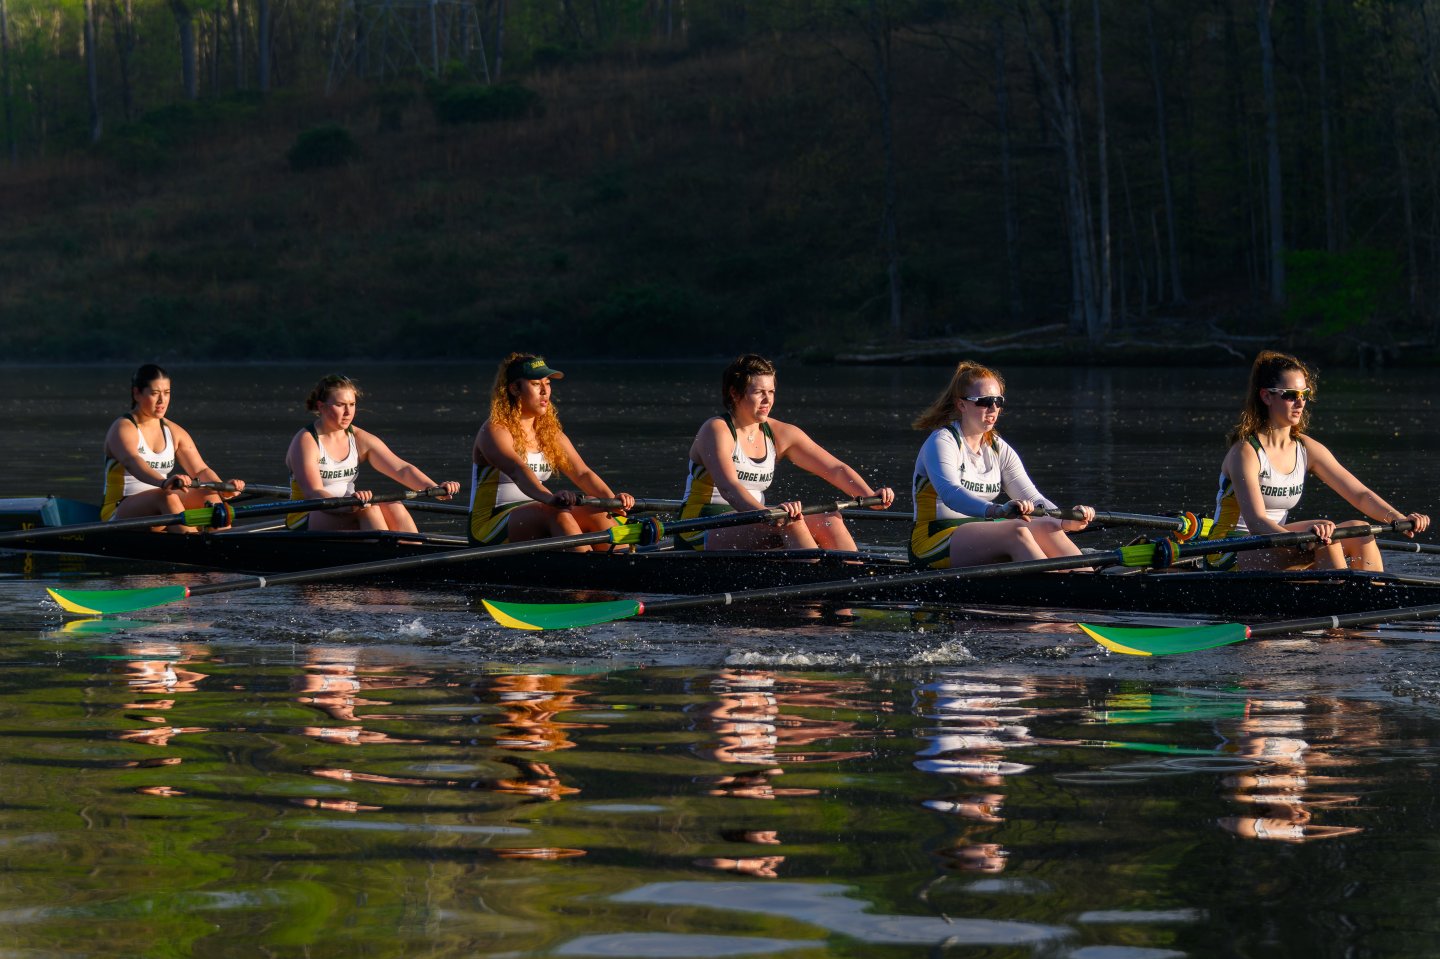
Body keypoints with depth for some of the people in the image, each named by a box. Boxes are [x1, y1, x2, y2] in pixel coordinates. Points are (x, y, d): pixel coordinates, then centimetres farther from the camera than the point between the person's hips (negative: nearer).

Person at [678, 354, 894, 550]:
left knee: (830, 521, -11)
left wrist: (870, 496, -16)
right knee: (790, 522, -29)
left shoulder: (781, 434, 9)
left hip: (748, 529, 7)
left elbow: (835, 469, 3)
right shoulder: (716, 430, -12)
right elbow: (727, 486, -29)